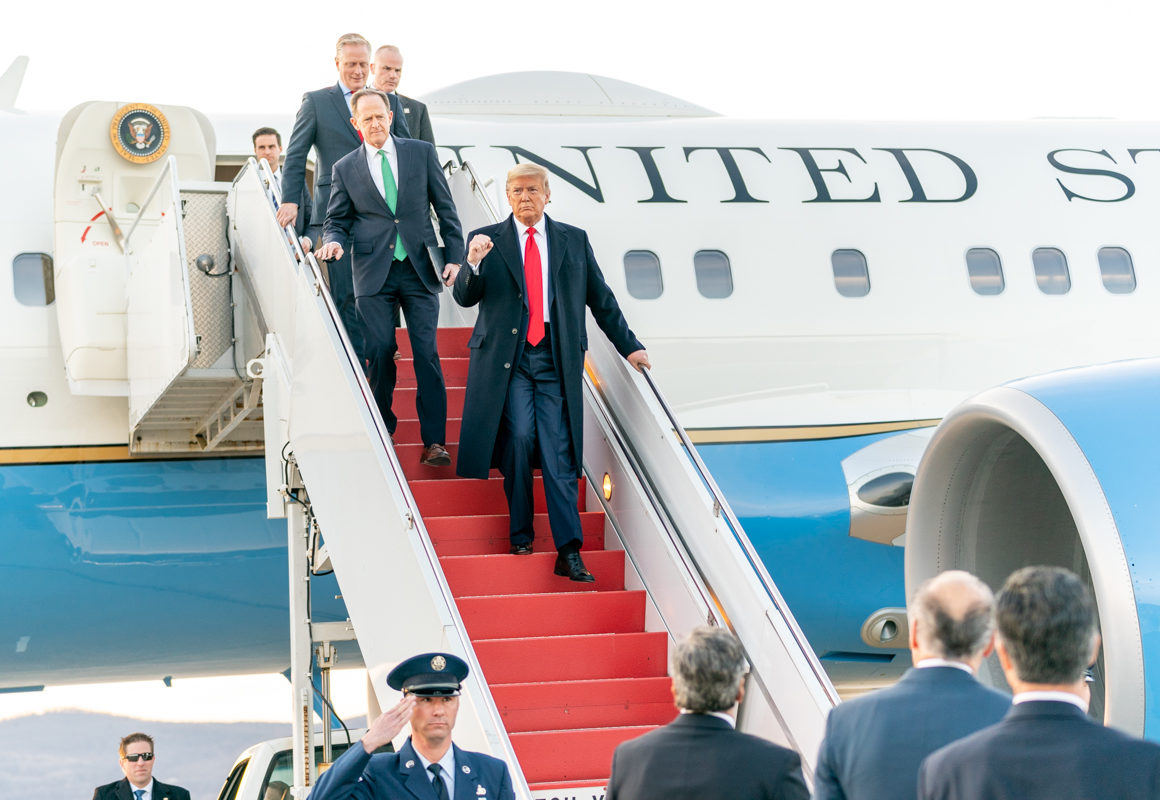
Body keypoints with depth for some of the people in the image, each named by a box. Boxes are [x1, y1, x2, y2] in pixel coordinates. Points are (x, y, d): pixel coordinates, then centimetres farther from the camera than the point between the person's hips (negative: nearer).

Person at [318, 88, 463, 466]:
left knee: (427, 353, -6)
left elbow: (445, 207, 9)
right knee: (380, 353, -4)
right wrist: (334, 241, -11)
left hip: (420, 268, 0)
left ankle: (434, 441, -4)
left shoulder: (421, 152, 8)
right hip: (374, 273, 0)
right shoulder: (345, 168, 8)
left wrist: (454, 255, 2)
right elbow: (337, 219, 12)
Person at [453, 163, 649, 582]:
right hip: (507, 359, -1)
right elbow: (465, 298, 2)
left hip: (557, 359, 1)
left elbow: (600, 298, 18)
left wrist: (628, 346, 17)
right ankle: (520, 537, 2)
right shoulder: (487, 240, 8)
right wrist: (473, 264, -18)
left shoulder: (574, 240, 13)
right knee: (518, 440, -14)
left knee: (559, 454, -6)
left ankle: (569, 552, -8)